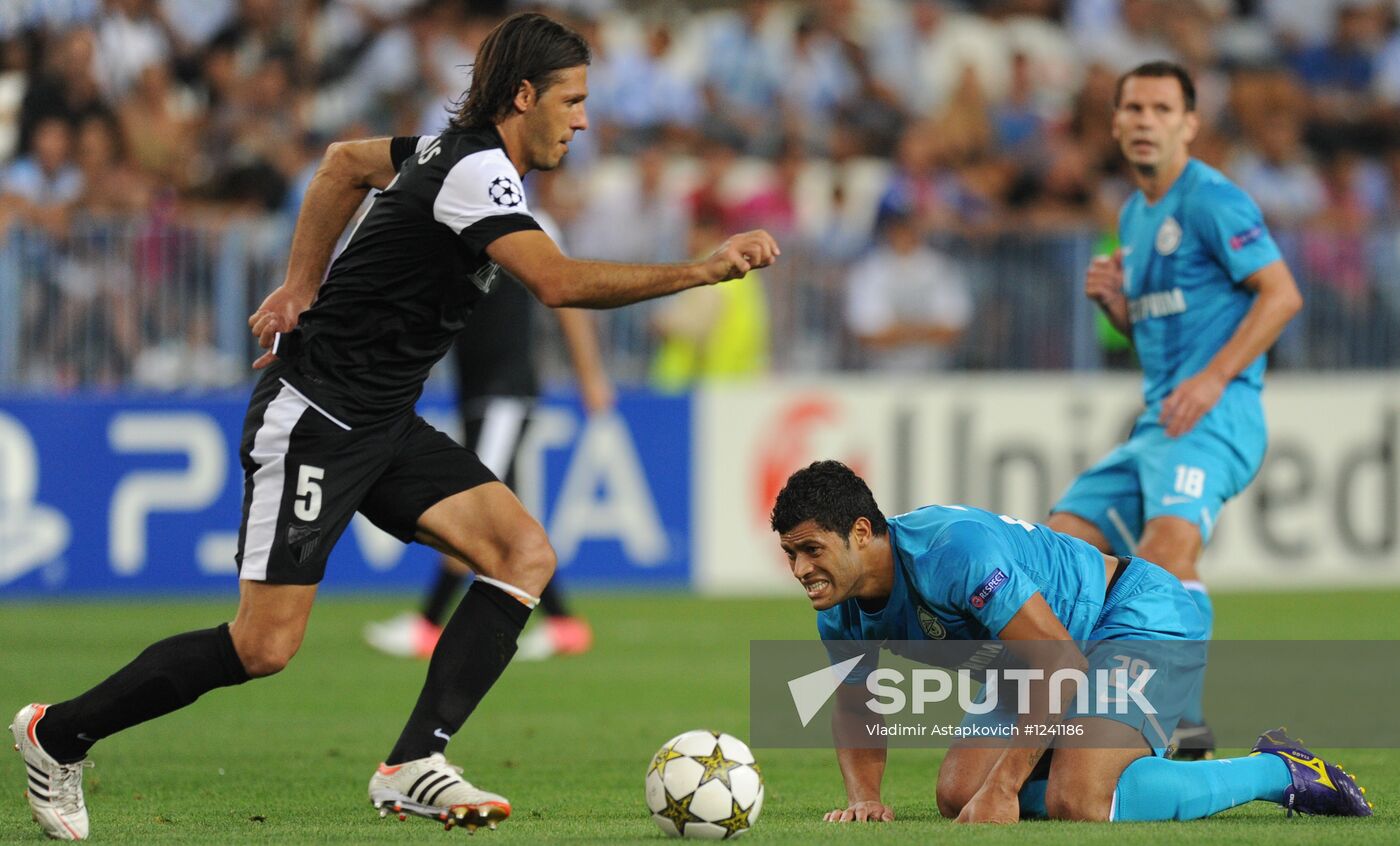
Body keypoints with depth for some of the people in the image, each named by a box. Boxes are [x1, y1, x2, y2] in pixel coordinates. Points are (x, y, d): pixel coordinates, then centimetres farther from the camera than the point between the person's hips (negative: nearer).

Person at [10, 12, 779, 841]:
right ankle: (58, 734, 9)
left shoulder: (458, 149, 9)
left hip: (383, 425, 10)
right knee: (266, 646, -10)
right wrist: (701, 271, -35)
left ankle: (415, 767, -11)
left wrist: (303, 285, 21)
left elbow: (346, 163, 26)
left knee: (526, 554, -8)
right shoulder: (475, 171, -21)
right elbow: (560, 281, -35)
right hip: (312, 420, -10)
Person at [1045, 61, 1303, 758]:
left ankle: (1185, 720, -32)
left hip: (1215, 415, -10)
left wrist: (1214, 378, -20)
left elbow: (1281, 293, -14)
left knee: (1167, 545, -30)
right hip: (1155, 424, 10)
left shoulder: (1210, 199, -7)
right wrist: (1113, 300, 7)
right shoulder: (1133, 216, 21)